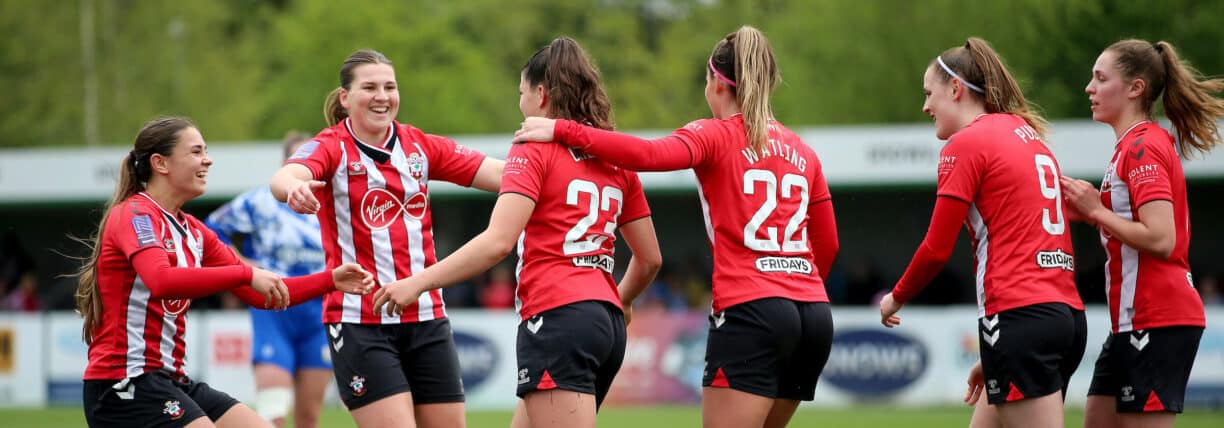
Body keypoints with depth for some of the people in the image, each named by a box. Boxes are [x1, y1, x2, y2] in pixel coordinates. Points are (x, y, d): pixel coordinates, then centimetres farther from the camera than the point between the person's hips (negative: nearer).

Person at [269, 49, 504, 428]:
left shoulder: (419, 146, 7)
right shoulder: (332, 148, -6)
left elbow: (501, 174, -1)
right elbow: (284, 177, -28)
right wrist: (294, 187, -52)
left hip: (427, 317, 5)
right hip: (360, 322, -5)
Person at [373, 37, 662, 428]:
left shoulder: (534, 149, -3)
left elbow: (497, 242, -16)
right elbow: (650, 258, 21)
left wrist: (418, 282, -13)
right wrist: (620, 302, 41)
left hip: (557, 319, -8)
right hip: (607, 320, 8)